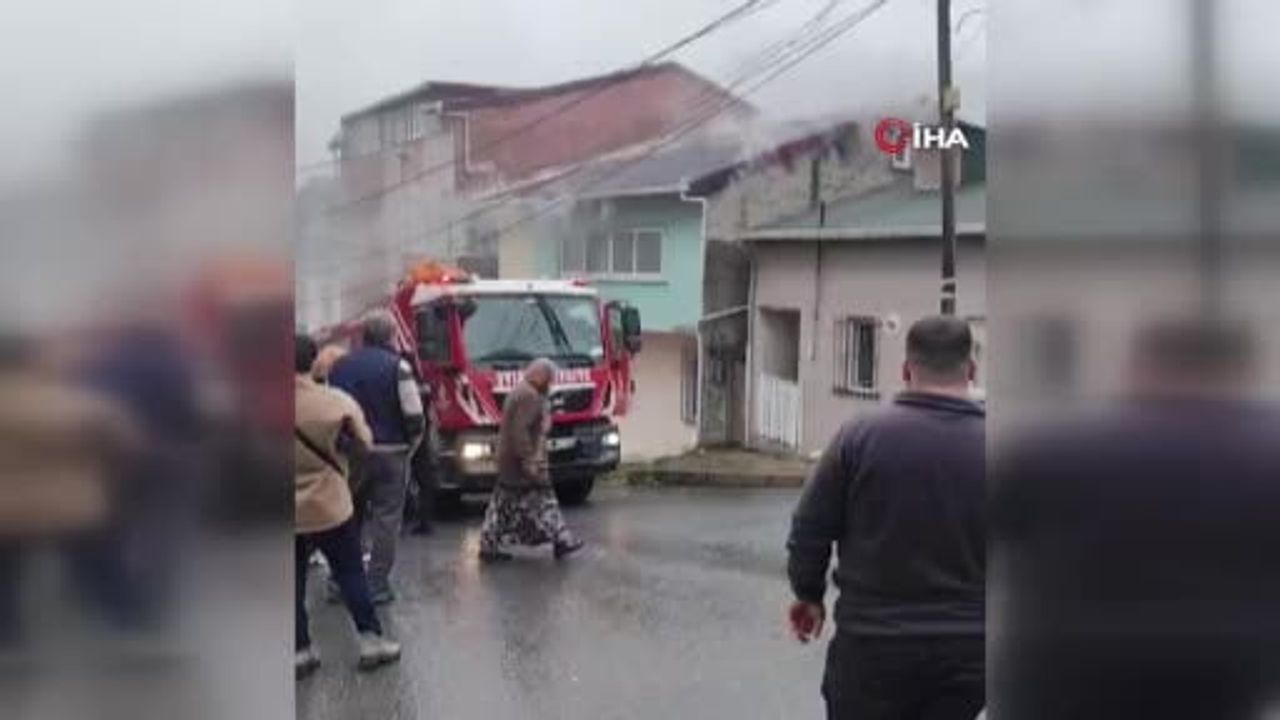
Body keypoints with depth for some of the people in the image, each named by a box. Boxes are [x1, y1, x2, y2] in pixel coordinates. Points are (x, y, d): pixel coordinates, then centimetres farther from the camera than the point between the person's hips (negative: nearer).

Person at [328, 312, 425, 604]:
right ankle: (378, 584, 4)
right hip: (389, 453, -4)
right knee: (386, 519, 4)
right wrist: (410, 445, 3)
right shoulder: (397, 366, -12)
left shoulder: (339, 366, 4)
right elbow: (414, 416, -14)